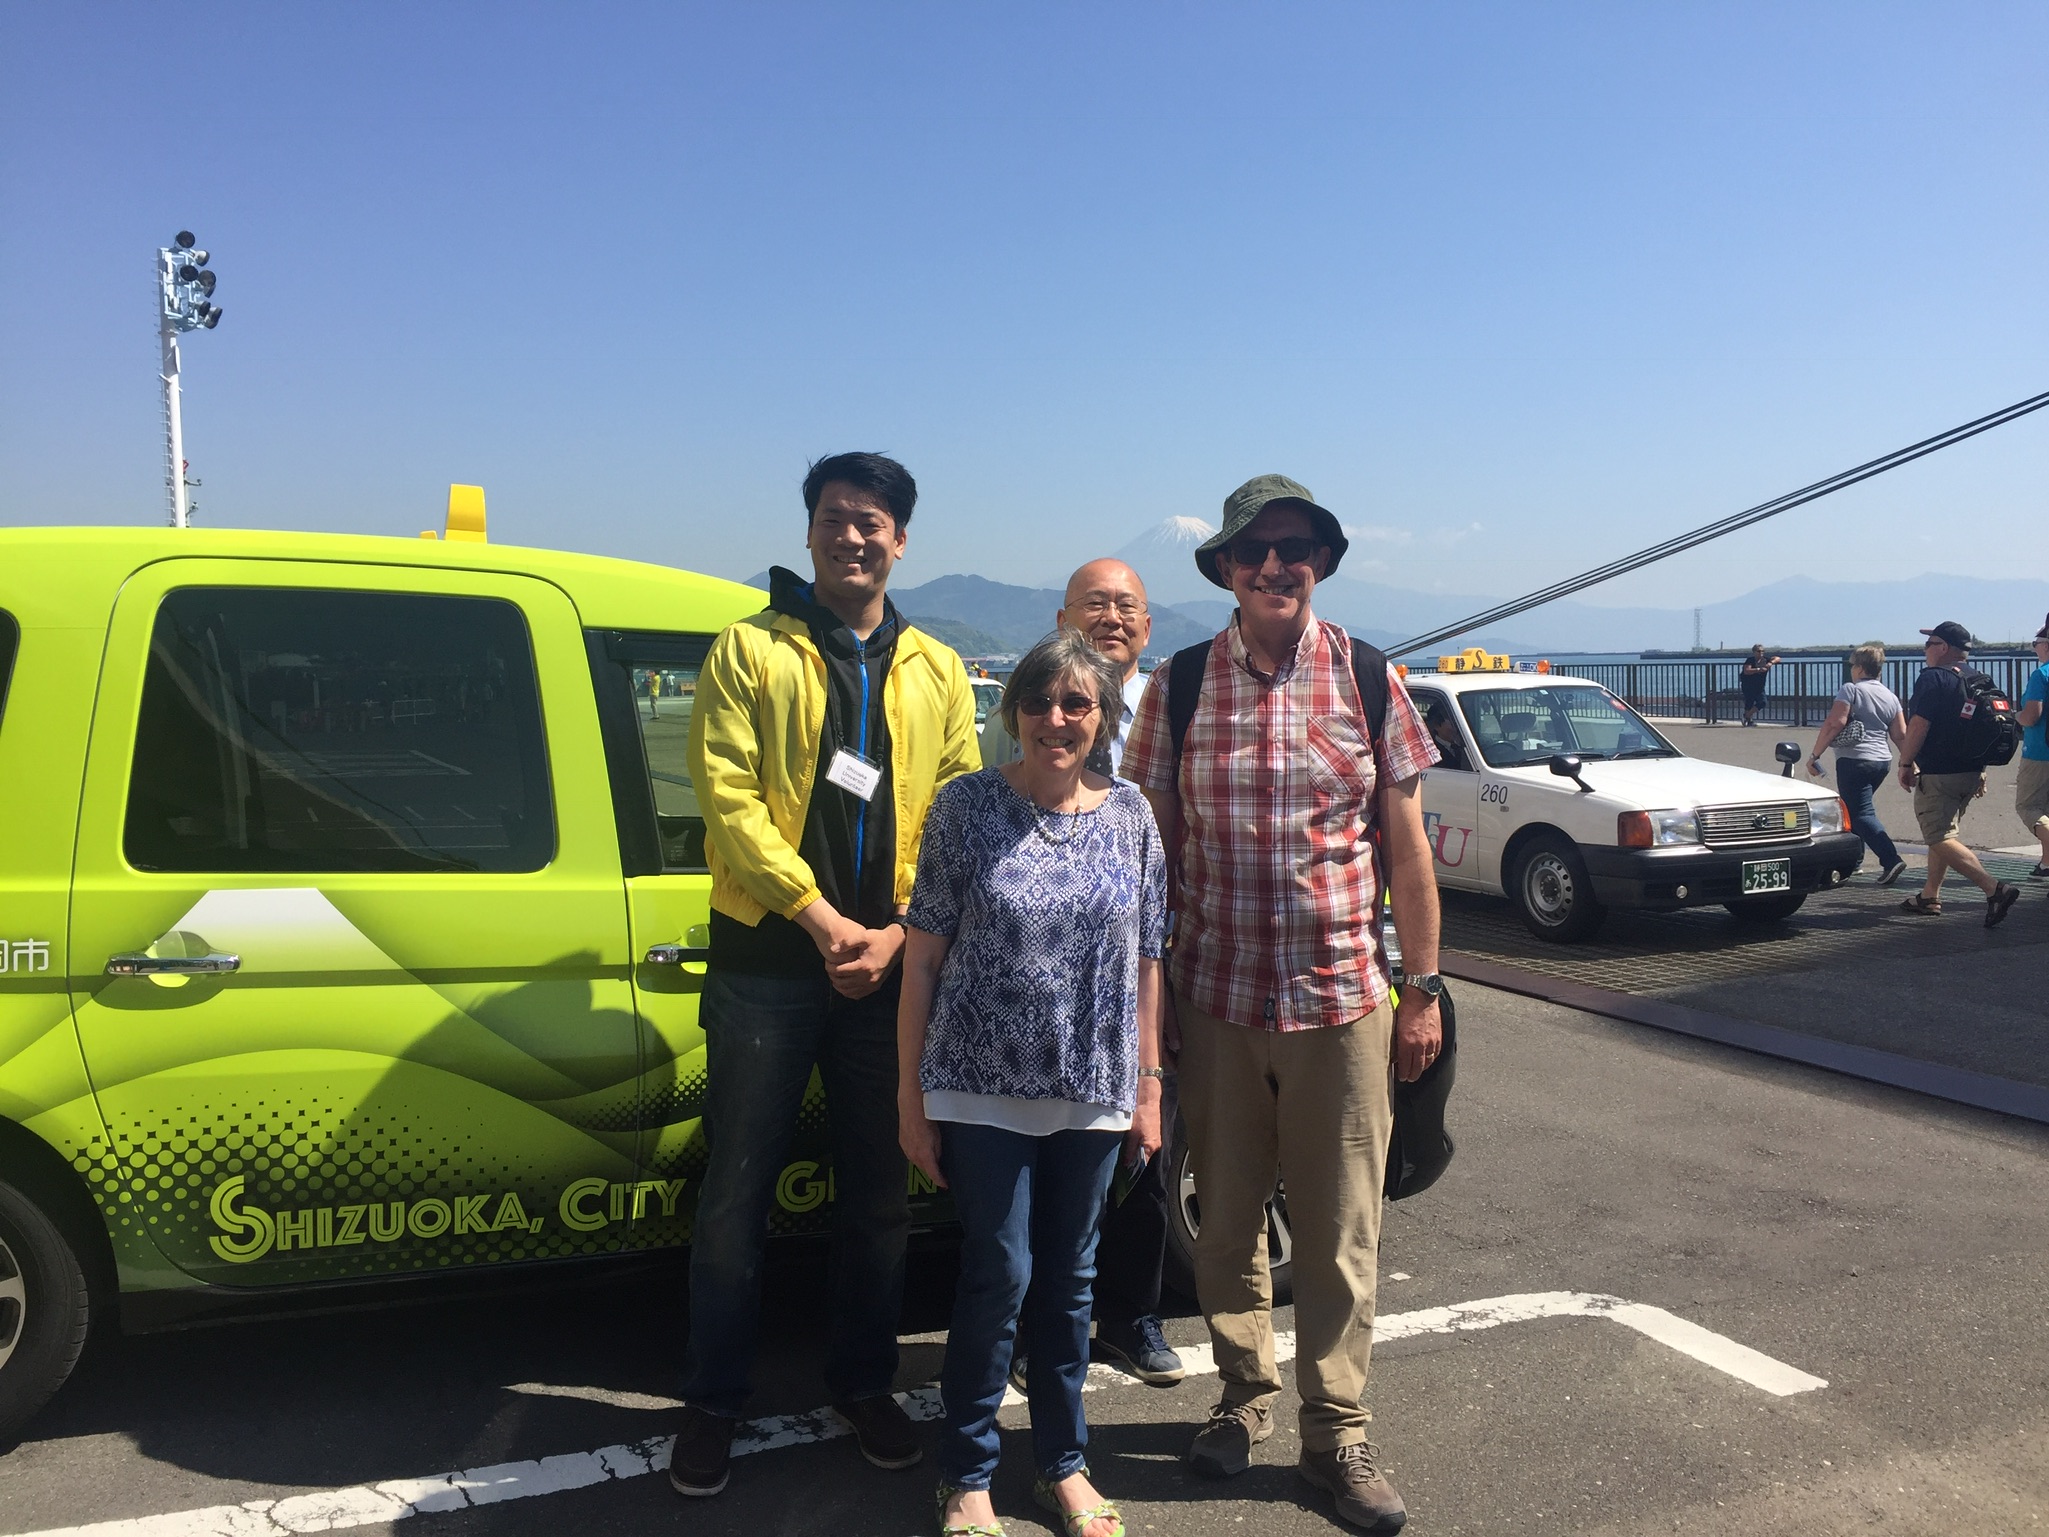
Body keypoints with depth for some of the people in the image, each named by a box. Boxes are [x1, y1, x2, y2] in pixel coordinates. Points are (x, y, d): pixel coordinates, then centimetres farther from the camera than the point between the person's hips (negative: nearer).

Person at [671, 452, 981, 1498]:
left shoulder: (935, 670, 10)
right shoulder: (750, 649, 2)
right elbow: (729, 798, -8)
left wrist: (898, 929, -9)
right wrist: (822, 920, -14)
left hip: (889, 966, 3)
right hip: (765, 957, -2)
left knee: (879, 1190, 12)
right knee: (738, 1189, 5)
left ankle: (862, 1381, 30)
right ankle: (713, 1401, 20)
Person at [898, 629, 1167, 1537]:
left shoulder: (1130, 816, 1)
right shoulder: (967, 807, -6)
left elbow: (1145, 962, 7)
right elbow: (925, 955, -5)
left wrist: (1148, 1086, 6)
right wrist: (911, 1095, -6)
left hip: (1092, 1096, 3)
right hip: (983, 1090, -3)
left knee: (1068, 1280, 14)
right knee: (999, 1276, 0)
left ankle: (1064, 1464, 32)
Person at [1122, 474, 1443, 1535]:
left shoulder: (1369, 681, 0)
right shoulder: (1178, 687, 0)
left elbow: (1405, 844, 3)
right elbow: (1151, 844, 3)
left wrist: (1422, 988, 2)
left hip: (1343, 998, 0)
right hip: (1216, 997, 1)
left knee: (1341, 1230, 7)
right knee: (1226, 1217, 14)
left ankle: (1335, 1431, 23)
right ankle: (1245, 1395, 34)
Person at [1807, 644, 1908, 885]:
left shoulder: (1850, 690, -8)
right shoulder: (1890, 696, 13)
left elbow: (1834, 723, -18)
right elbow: (1901, 735, 9)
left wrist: (1814, 755, -16)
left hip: (1854, 760, -8)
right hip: (1883, 761, 8)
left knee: (1861, 815, -8)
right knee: (1853, 809, 20)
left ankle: (1891, 860, -22)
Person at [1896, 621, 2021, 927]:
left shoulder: (1932, 678, -13)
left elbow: (1918, 725, -20)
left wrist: (1905, 764, -11)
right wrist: (1980, 771, 25)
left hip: (1937, 775, -9)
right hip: (1970, 772, 9)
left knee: (1941, 839, -10)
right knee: (1942, 833, 19)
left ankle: (1994, 889, -22)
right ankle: (1929, 896, 25)